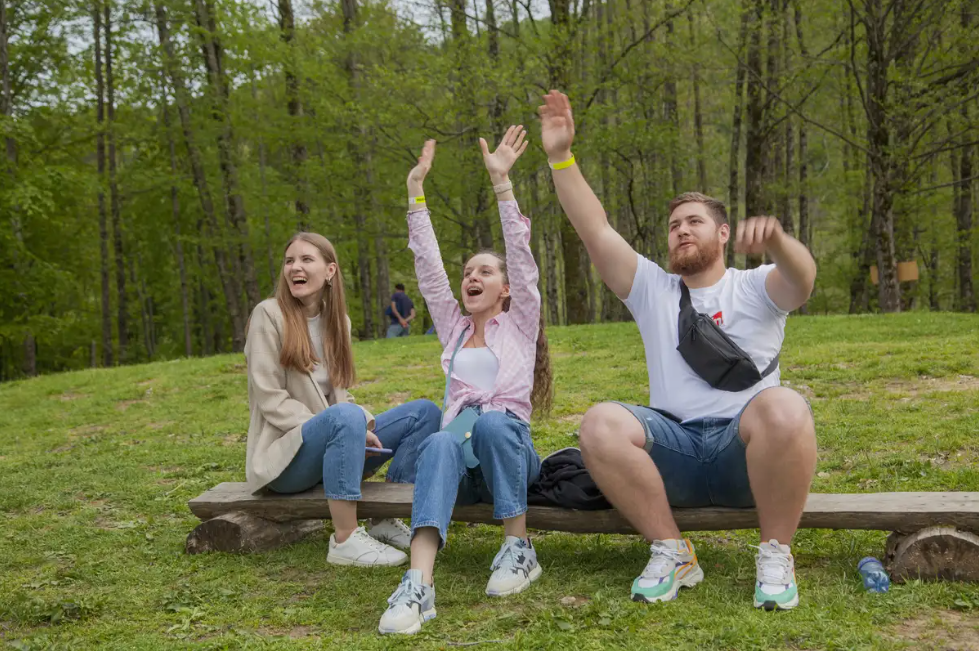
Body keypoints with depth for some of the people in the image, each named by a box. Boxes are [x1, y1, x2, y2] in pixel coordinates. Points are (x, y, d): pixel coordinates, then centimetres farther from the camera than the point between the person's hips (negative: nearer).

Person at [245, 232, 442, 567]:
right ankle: (345, 540, -30)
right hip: (284, 454, -7)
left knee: (425, 411, -2)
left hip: (328, 450, 7)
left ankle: (386, 519, -6)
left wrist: (364, 426, -8)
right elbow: (271, 400, -14)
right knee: (346, 416, -37)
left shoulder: (337, 320, 12)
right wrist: (352, 424, -21)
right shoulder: (269, 314, -8)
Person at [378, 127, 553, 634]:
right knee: (440, 442, -36)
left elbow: (521, 255, 0)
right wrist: (416, 190, 10)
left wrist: (501, 182, -10)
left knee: (490, 422, -38)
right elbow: (427, 266, 15)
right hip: (462, 449, 2)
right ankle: (419, 583, -56)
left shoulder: (521, 323, 13)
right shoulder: (453, 328, 22)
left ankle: (519, 548, -24)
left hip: (510, 447, -2)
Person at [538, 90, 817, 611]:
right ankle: (671, 553, -14)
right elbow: (596, 231, 8)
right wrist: (560, 157, -2)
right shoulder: (652, 290, 19)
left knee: (784, 408, -36)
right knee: (600, 424, -27)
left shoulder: (756, 288, 11)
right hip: (674, 448, 2)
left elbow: (802, 278, -14)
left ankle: (775, 554, -17)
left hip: (745, 450, -2)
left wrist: (775, 240, -38)